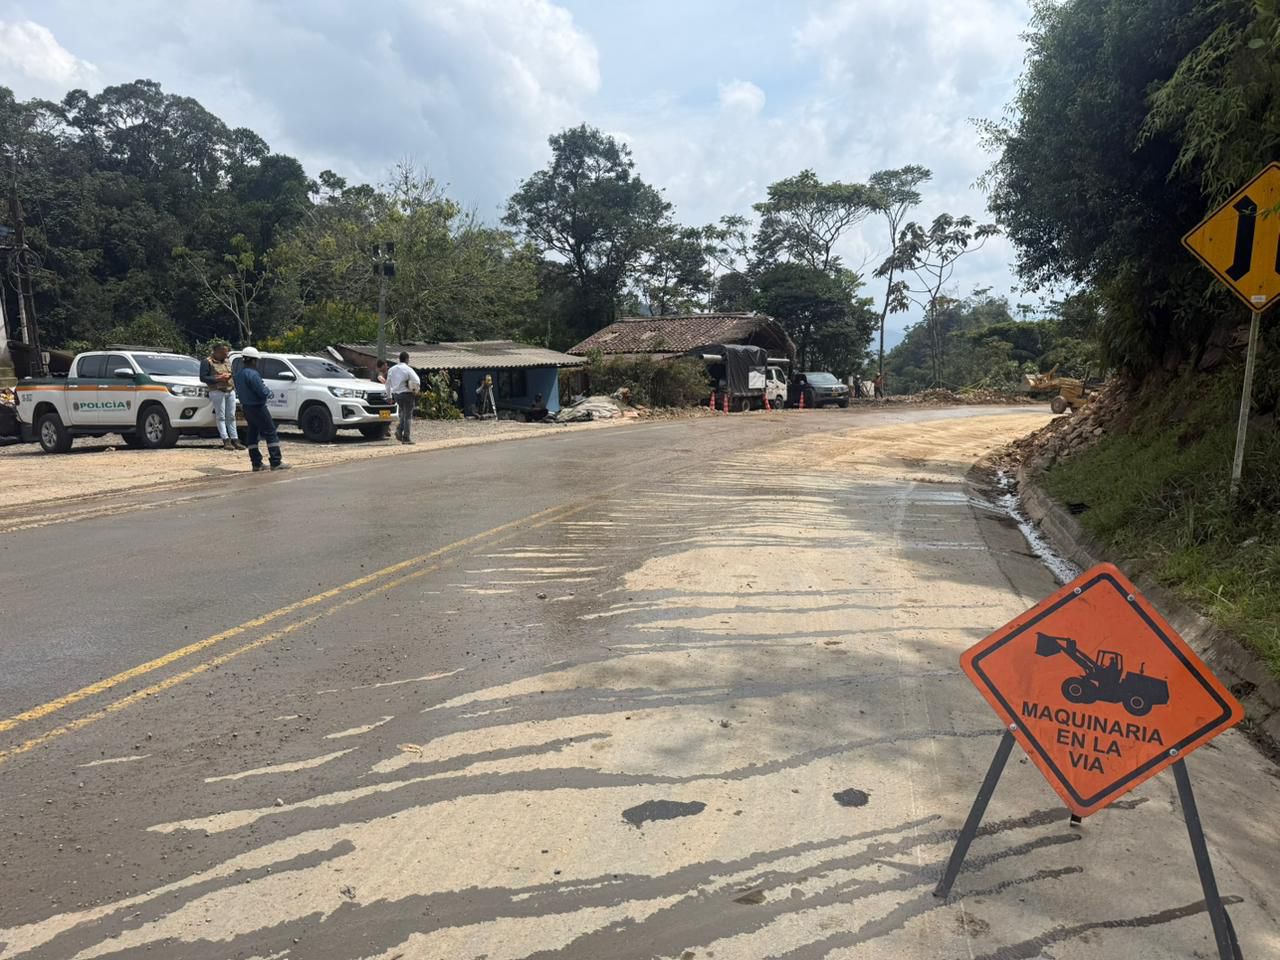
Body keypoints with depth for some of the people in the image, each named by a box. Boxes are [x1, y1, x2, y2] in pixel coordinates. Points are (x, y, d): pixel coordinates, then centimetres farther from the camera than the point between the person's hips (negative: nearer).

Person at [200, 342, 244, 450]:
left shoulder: (228, 361, 20)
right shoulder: (207, 362, -1)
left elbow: (233, 374, 29)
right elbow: (203, 377, -7)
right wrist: (218, 378, -14)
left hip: (231, 391, 6)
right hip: (217, 392, -6)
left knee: (231, 417, 5)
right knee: (221, 417, -6)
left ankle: (235, 440, 6)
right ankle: (226, 440, -10)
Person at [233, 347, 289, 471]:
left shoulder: (238, 375, 8)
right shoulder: (252, 374, -21)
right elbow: (262, 392, -24)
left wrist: (266, 389, 12)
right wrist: (269, 392, -1)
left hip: (246, 407, 9)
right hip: (257, 407, -9)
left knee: (252, 433, 13)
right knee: (270, 433, -4)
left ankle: (256, 463, 15)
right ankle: (276, 462, -6)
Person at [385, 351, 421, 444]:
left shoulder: (392, 369, 9)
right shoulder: (408, 369, -10)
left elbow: (388, 384, 12)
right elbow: (417, 381, -18)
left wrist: (390, 395, 18)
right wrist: (416, 390, 0)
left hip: (396, 394, 6)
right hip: (406, 394, -6)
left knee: (403, 413, 23)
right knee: (408, 416, 2)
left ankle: (399, 429, 1)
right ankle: (406, 438, 1)